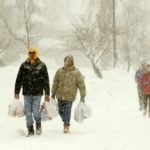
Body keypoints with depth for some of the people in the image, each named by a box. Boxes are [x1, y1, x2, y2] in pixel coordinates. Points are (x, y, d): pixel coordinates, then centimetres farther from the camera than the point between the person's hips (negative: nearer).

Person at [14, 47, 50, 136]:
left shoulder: (42, 65, 2)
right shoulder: (24, 65, 6)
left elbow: (46, 80, 2)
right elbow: (19, 79, 8)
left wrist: (47, 94, -1)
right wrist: (17, 92, 4)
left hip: (37, 93, -2)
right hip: (27, 93, 2)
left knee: (35, 111, -7)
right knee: (28, 112, 3)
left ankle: (38, 125, 22)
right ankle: (30, 130, 14)